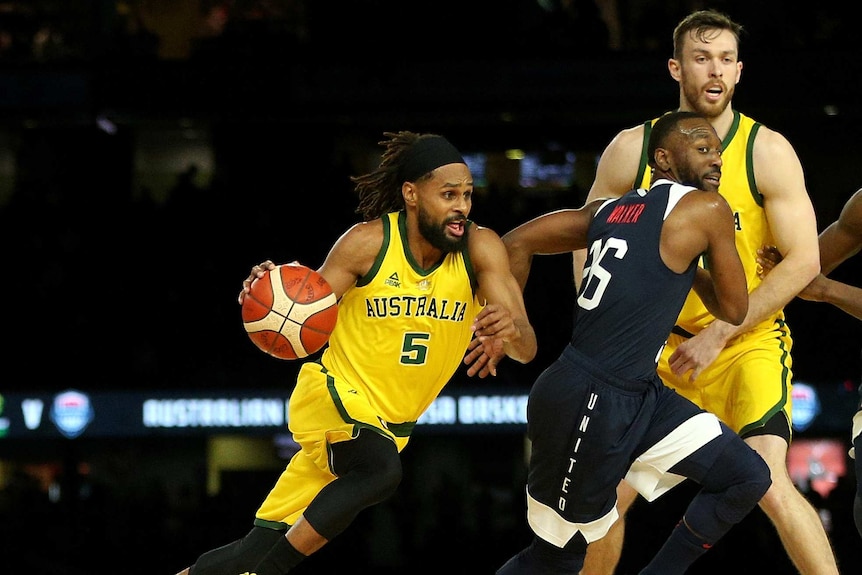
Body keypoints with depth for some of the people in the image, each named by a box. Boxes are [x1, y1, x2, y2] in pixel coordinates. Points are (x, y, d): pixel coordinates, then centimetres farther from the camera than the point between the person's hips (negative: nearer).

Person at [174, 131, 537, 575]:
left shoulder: (481, 248, -11)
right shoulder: (368, 242, -14)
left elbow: (525, 349, -18)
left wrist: (512, 332, -42)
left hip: (390, 424, 3)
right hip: (334, 394, -3)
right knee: (381, 469, -35)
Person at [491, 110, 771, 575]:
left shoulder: (609, 209, 12)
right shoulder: (707, 210, -9)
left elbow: (517, 243, 11)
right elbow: (733, 310, 0)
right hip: (589, 403, -9)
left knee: (747, 479, 6)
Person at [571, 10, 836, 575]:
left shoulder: (767, 151, -10)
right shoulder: (632, 150, -3)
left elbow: (804, 262, -13)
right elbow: (588, 243, 8)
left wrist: (717, 336, -16)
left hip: (749, 342, -3)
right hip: (662, 345, 3)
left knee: (767, 483, -23)